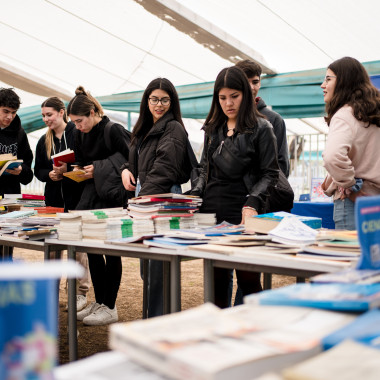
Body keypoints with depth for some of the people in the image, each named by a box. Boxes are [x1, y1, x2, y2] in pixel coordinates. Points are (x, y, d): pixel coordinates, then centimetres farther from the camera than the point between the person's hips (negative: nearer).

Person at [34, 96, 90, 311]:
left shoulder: (78, 134, -6)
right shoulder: (44, 141, 12)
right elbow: (38, 170, 14)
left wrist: (67, 169, -22)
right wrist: (50, 175, -6)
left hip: (77, 197, -5)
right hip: (54, 199, 5)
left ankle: (82, 292, 10)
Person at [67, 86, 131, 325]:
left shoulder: (113, 130, -13)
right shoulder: (82, 135, 10)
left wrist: (99, 169, -17)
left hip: (113, 198, -8)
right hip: (92, 197, 8)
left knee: (111, 251, -1)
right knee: (91, 248, 9)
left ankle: (110, 308, 9)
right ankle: (99, 302, 22)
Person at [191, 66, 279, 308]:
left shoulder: (261, 129, 0)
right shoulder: (213, 129, 15)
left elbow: (270, 174, -3)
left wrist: (252, 204, -17)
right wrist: (194, 197, 5)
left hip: (243, 215, -4)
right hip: (212, 212, 5)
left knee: (248, 280, -2)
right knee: (216, 280, 8)